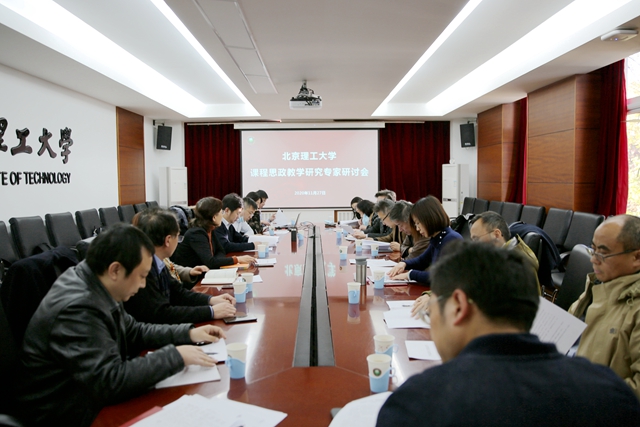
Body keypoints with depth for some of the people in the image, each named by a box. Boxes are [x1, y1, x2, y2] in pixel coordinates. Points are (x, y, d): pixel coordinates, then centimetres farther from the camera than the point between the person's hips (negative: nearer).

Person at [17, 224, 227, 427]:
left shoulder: (96, 287, -3)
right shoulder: (77, 309, -29)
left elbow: (134, 332, 12)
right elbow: (111, 381, -31)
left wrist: (188, 333, 3)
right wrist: (175, 356, -23)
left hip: (95, 396, 8)